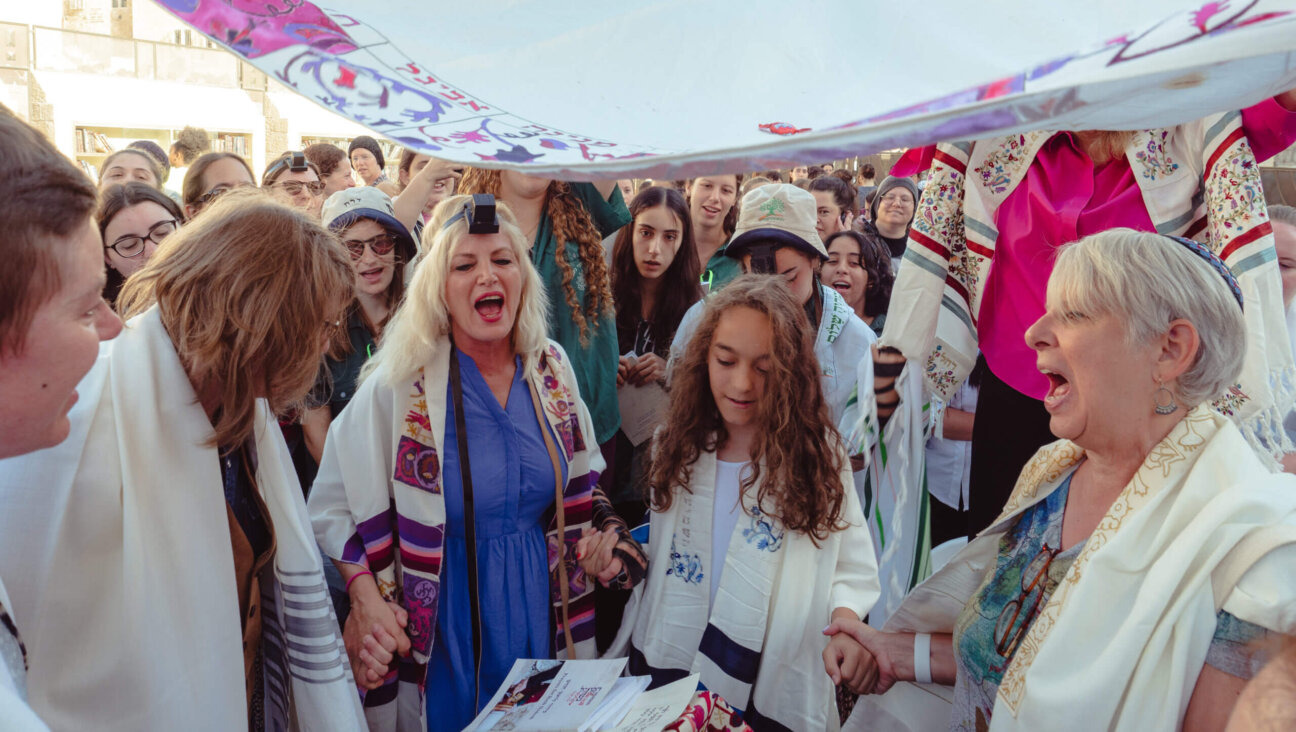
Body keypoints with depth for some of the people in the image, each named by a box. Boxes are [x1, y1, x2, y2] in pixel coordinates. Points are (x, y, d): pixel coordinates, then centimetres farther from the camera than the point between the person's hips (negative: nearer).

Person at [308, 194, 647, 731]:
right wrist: (366, 600, -17)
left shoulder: (550, 368, -2)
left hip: (540, 617, 4)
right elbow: (334, 506, -8)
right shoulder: (399, 385, -15)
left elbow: (582, 477, 13)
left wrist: (603, 533, -2)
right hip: (440, 630, -4)